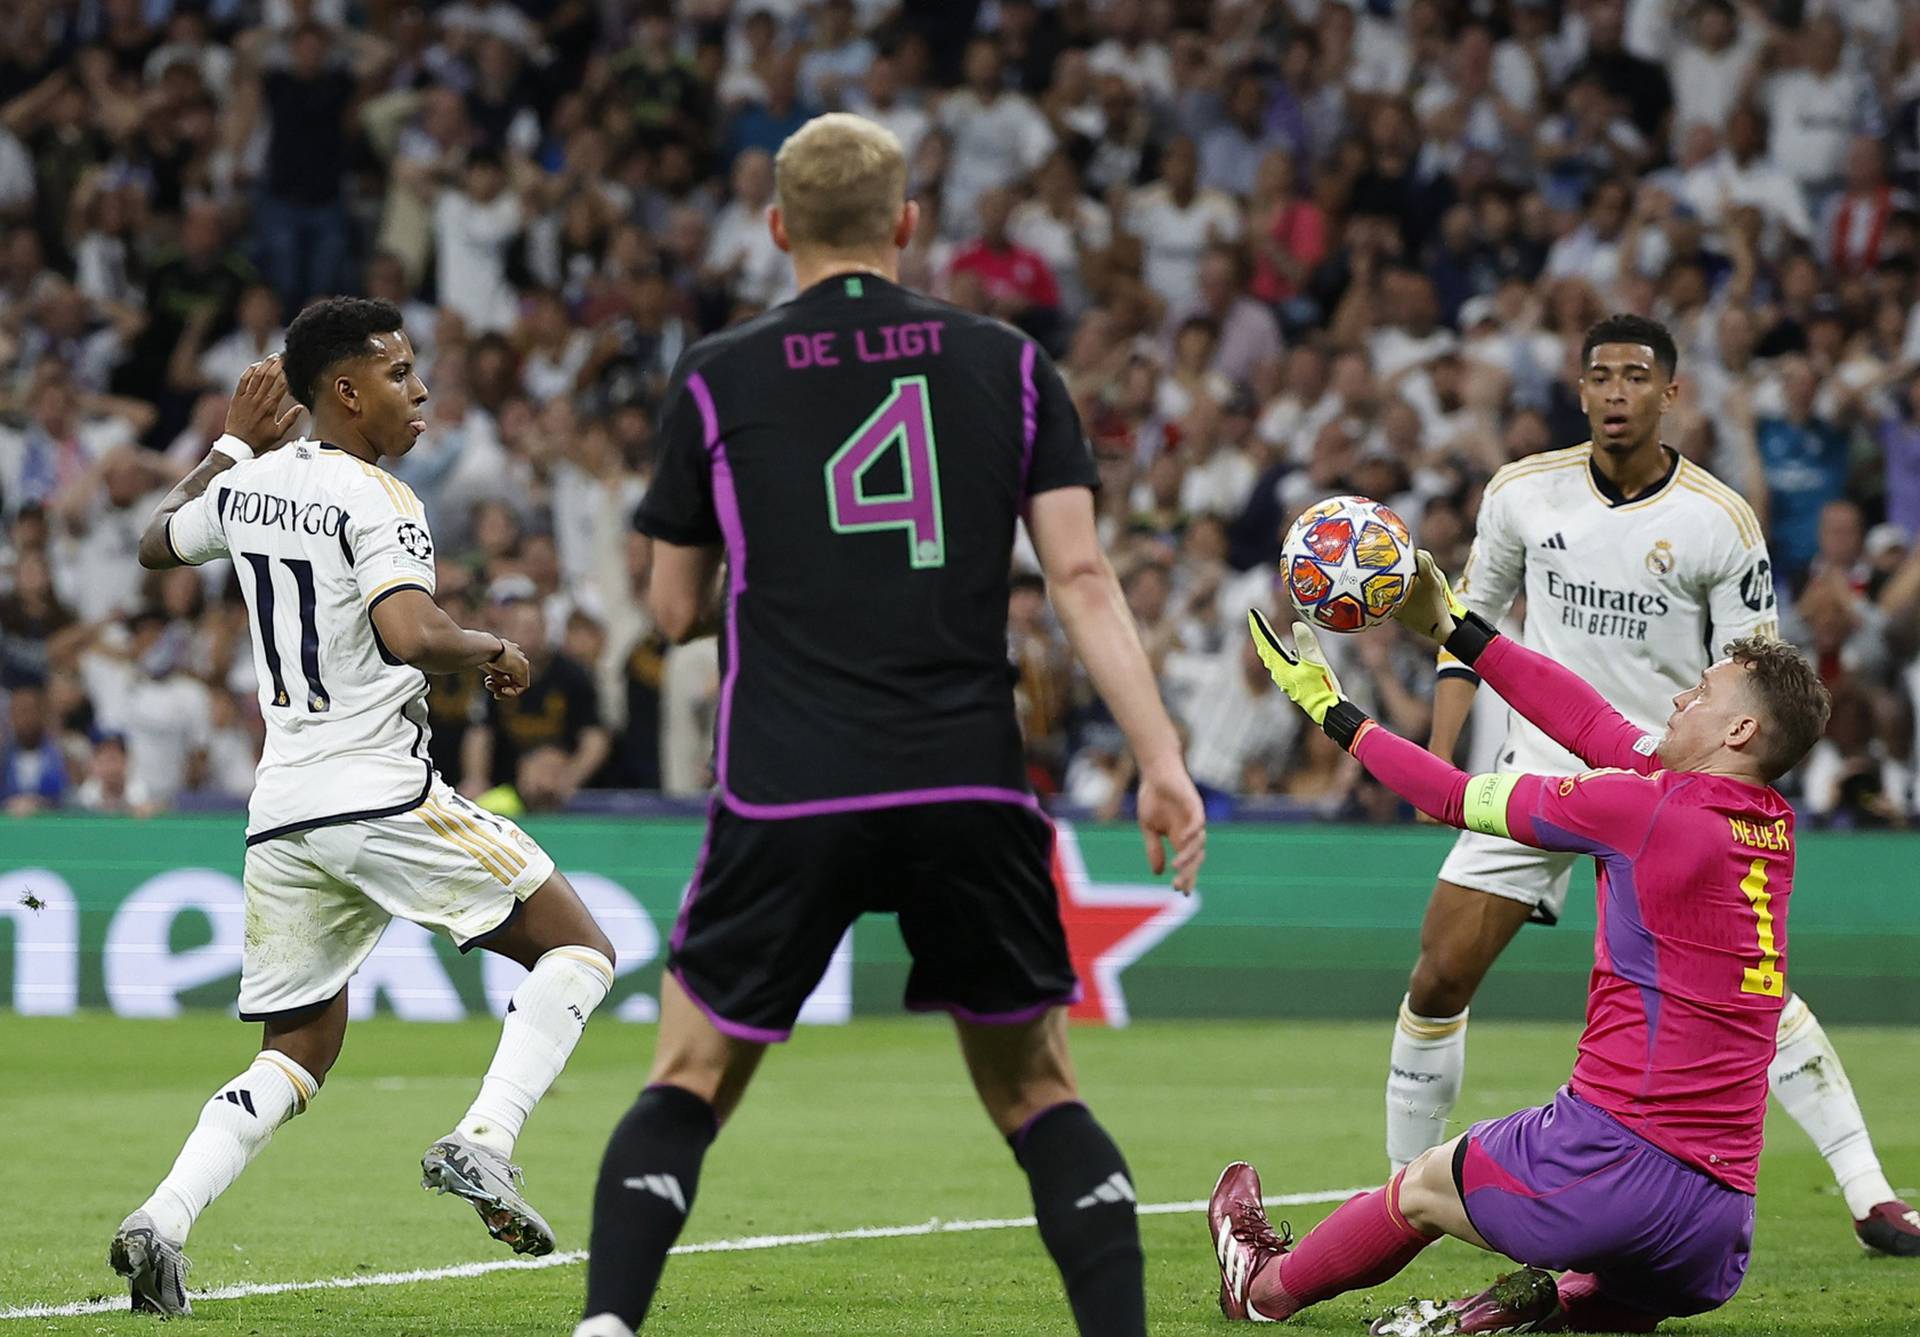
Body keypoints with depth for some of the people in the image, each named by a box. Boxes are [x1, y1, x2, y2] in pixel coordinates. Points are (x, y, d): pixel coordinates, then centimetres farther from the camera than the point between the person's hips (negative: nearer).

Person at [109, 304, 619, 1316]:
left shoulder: (246, 487, 12)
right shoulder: (373, 500, -10)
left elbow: (157, 545, 33)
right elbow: (410, 636, -26)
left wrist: (233, 445, 38)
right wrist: (492, 651, -6)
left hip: (280, 812, 7)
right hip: (381, 797, -7)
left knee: (296, 1051, 15)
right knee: (578, 949, 3)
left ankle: (162, 1222, -5)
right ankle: (482, 1143, -15)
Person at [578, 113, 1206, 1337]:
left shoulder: (717, 382, 5)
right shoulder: (1005, 364, 7)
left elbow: (678, 609, 13)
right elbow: (1082, 576, -1)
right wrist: (1162, 761, -3)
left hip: (785, 800, -1)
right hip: (970, 791, 1)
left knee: (688, 1086, 13)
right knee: (1038, 1091, 15)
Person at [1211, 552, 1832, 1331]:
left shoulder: (1645, 809, -11)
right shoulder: (1773, 828, 11)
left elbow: (1460, 799, 1)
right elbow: (1593, 727, 19)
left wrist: (1332, 712, 14)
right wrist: (1451, 626, 25)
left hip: (1620, 1145, -6)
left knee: (1423, 1186, 20)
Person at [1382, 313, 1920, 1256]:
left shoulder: (1720, 522, -9)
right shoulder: (1522, 492, -1)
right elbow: (1472, 616, 13)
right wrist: (1439, 754, 5)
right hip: (1540, 771, 3)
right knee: (1438, 977, -4)